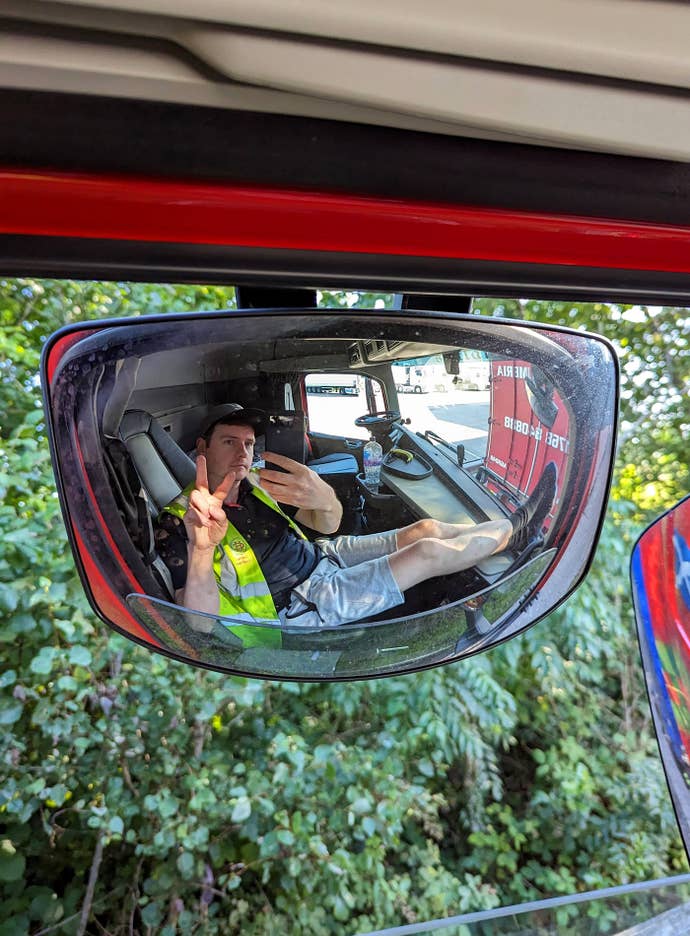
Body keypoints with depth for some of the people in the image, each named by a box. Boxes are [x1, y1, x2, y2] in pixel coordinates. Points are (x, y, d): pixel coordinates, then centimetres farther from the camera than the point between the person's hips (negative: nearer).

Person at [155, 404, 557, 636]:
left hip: (320, 555, 6)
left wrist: (324, 498, -36)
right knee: (429, 553, -10)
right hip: (304, 605, -6)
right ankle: (515, 530, 14)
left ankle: (514, 528, 24)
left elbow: (330, 525, -9)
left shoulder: (258, 483, -3)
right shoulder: (178, 525, -20)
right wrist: (201, 549, -51)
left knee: (424, 529, 1)